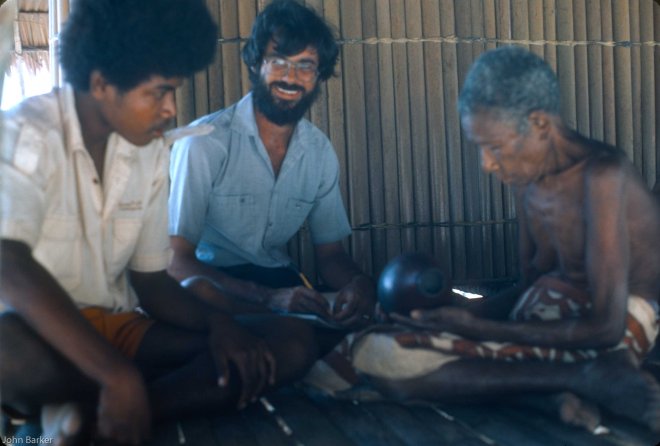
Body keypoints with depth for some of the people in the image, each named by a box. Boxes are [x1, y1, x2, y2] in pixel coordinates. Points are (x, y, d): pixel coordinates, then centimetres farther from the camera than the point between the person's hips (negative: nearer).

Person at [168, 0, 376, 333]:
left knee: (362, 312, -23)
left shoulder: (320, 151, 3)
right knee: (197, 290, -38)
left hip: (279, 281, 4)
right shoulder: (205, 142, -15)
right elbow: (176, 262, -17)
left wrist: (358, 282, -17)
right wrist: (270, 297, -31)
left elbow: (330, 253, 9)